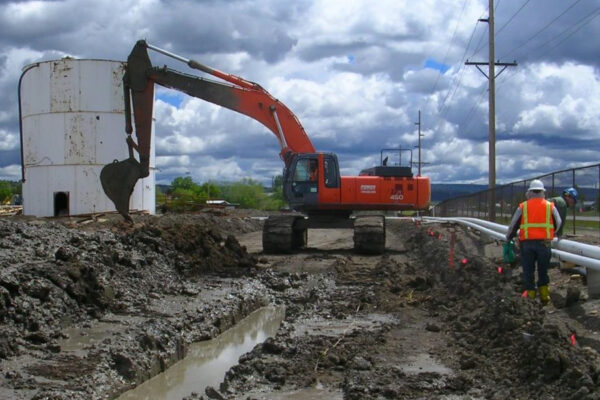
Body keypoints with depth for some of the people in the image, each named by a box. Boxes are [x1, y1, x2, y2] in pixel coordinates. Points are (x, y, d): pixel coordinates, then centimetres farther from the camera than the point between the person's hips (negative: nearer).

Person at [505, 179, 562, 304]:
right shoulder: (550, 206, 5)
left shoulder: (522, 207, 3)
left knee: (528, 271, 9)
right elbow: (558, 224, 18)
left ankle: (531, 296, 11)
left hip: (527, 243, -1)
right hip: (544, 243, 1)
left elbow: (513, 225, 9)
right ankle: (544, 295, 16)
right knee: (543, 271, 16)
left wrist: (508, 238, 26)